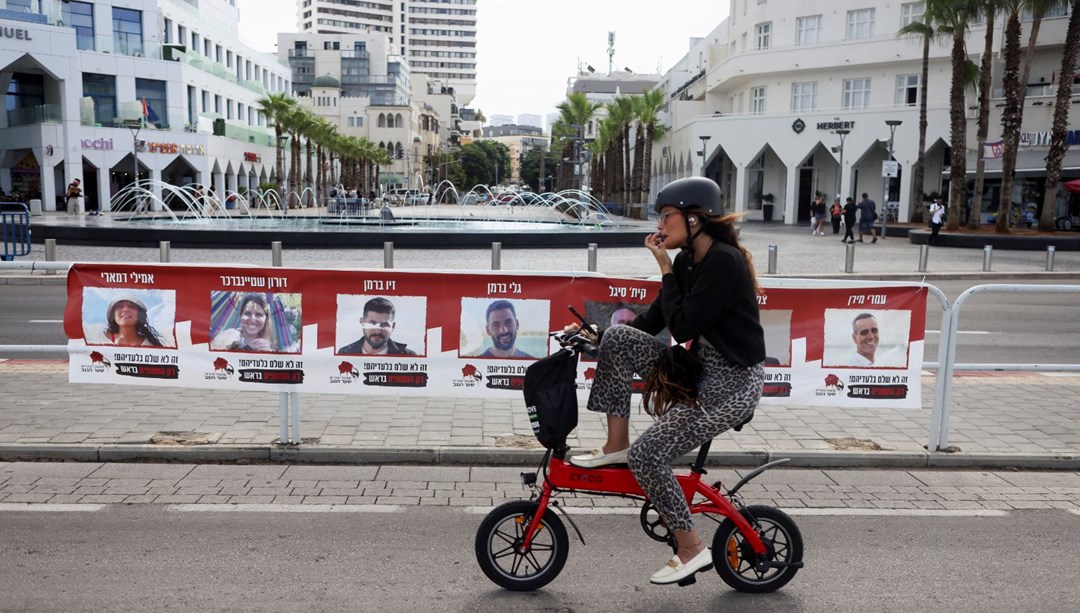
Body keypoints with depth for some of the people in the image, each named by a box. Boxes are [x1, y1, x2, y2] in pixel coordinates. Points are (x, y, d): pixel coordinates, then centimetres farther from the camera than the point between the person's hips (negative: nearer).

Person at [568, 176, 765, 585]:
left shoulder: (725, 261, -20)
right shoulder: (687, 261, 7)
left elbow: (681, 326, -23)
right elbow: (652, 322, 10)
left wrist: (665, 269, -14)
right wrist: (592, 336, 2)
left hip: (732, 383, -9)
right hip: (698, 368, 9)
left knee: (647, 455, -17)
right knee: (618, 338, -5)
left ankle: (692, 550, 2)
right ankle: (615, 445, 4)